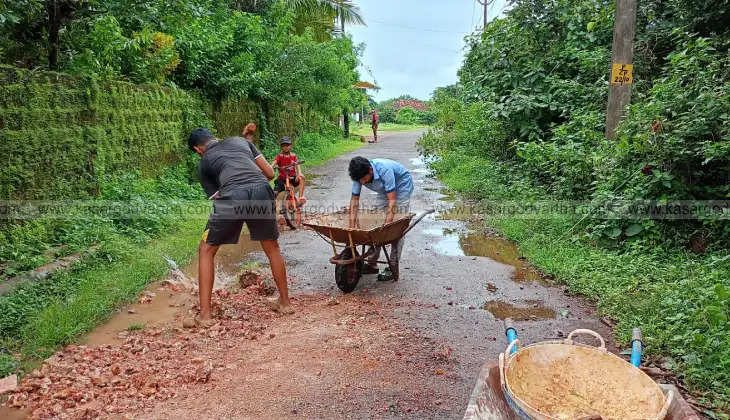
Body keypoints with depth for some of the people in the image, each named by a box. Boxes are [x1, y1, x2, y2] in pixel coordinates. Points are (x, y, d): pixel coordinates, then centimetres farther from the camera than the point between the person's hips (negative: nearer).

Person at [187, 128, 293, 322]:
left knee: (206, 250, 19)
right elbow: (270, 173, 26)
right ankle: (284, 302, 36)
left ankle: (205, 314, 18)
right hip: (262, 190, 3)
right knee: (272, 247, 25)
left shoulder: (203, 164, 25)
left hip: (232, 196, -2)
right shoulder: (240, 140, 32)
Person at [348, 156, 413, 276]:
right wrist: (352, 225, -23)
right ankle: (372, 263, 3)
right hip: (384, 190, 6)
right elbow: (354, 199, -17)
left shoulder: (384, 170, -40)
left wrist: (387, 223, -41)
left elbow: (392, 200, -39)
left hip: (402, 186, -6)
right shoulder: (359, 175, -22)